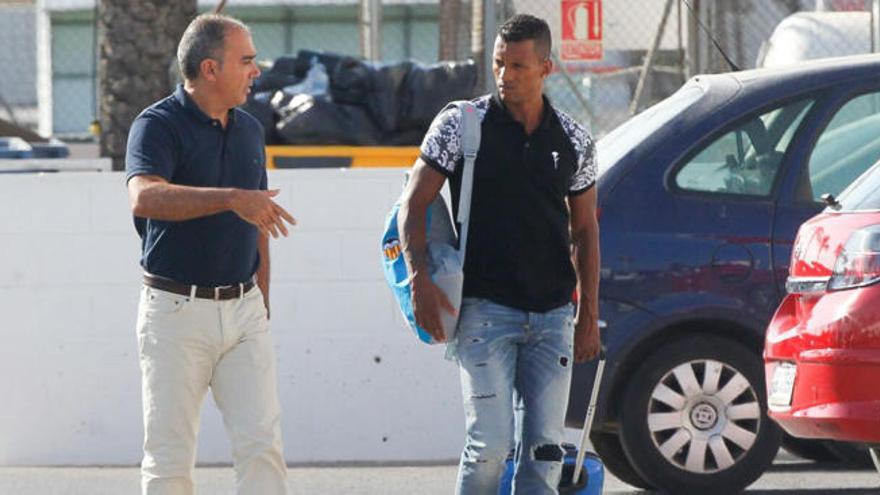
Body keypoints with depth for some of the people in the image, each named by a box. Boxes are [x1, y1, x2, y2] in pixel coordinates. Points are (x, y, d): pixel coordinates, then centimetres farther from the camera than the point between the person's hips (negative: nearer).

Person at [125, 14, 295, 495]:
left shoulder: (248, 130, 13)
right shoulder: (158, 125, -9)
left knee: (262, 444, -4)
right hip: (176, 309, -5)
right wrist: (231, 198, -39)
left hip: (243, 310, 5)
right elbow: (145, 198, -30)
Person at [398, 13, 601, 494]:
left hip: (553, 315, 3)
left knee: (544, 448, 2)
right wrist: (420, 277, -14)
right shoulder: (460, 125, -2)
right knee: (490, 443, -12)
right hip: (486, 310, -3)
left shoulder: (574, 142, 7)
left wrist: (588, 315, 12)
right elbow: (413, 206, 0)